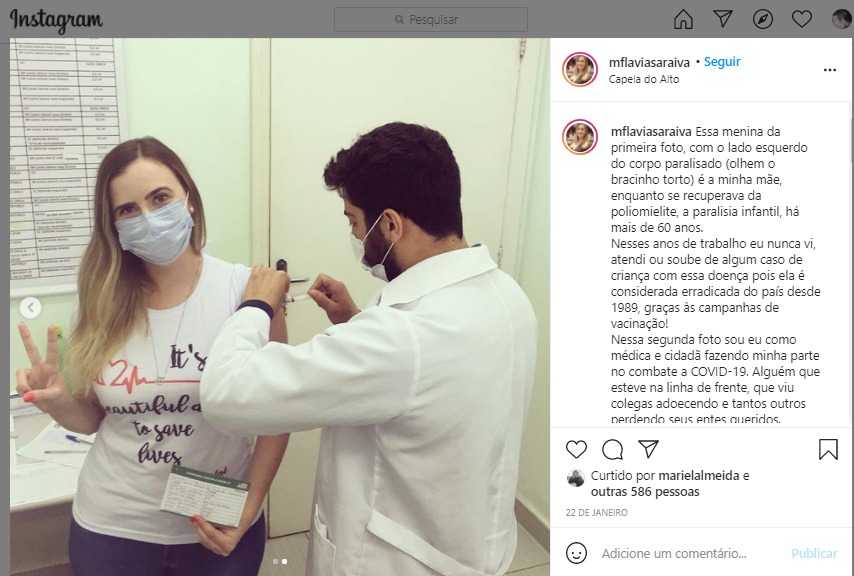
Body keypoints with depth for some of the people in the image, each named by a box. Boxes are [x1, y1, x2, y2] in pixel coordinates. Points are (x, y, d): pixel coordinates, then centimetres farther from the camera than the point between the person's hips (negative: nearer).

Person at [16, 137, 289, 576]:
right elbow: (92, 418, 6)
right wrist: (58, 403, -14)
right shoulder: (102, 301, -6)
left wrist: (248, 510, -13)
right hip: (112, 528, 3)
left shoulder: (246, 290, -14)